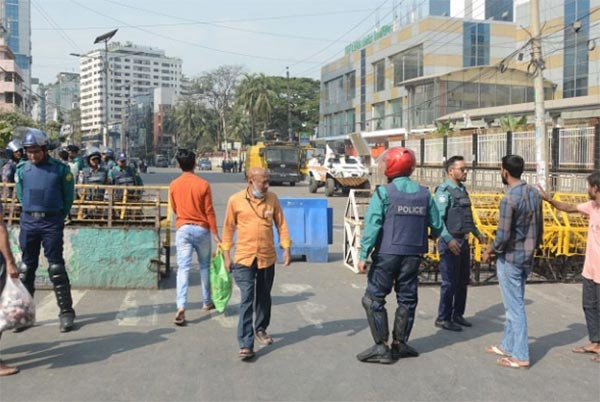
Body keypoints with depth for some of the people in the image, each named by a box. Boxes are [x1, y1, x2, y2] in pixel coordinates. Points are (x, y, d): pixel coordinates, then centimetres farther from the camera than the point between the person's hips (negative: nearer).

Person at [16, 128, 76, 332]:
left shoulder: (60, 169, -5)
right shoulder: (22, 170, 4)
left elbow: (68, 196, 4)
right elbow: (20, 195, 17)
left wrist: (58, 218, 6)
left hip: (52, 222, -3)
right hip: (28, 221, 3)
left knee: (56, 268, -2)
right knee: (27, 267, 9)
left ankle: (66, 312, 4)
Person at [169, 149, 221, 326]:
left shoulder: (173, 185, -2)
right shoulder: (203, 184, -9)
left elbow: (174, 209, 11)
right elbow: (209, 211, -7)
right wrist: (215, 233, -1)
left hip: (182, 229, 1)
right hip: (201, 229, -1)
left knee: (183, 268, -2)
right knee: (204, 266, 15)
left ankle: (181, 307, -15)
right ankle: (207, 302, 27)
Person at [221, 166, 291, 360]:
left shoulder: (272, 198, 0)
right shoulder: (235, 200, -5)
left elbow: (281, 224, 5)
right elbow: (228, 228, 3)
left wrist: (286, 248, -2)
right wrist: (226, 254, 3)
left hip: (267, 257, 3)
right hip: (244, 258, -3)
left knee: (264, 297, 17)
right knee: (247, 299, -7)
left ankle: (260, 329, 39)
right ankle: (246, 344, -3)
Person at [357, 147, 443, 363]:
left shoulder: (384, 193, -8)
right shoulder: (424, 193, 5)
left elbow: (372, 225, -14)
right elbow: (436, 225, 8)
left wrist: (363, 255, -12)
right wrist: (444, 238, 30)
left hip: (387, 254, -4)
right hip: (413, 255, 5)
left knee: (374, 299, 4)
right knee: (407, 299, 15)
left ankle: (381, 347, 4)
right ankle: (399, 344, 22)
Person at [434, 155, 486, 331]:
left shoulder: (462, 189, 14)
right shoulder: (444, 191, -13)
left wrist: (477, 233, 26)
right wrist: (448, 240, -29)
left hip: (464, 241, 9)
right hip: (450, 242, -8)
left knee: (463, 280, 14)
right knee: (450, 282, -2)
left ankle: (457, 314, 28)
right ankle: (443, 319, 10)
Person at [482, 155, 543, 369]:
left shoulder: (509, 199, -21)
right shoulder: (534, 193, 3)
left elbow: (502, 236, -21)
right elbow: (539, 227, 10)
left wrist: (488, 252, -5)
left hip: (510, 258, -8)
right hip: (527, 257, 8)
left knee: (515, 307, 1)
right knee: (514, 304, 18)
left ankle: (520, 356, 8)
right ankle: (507, 346, 29)